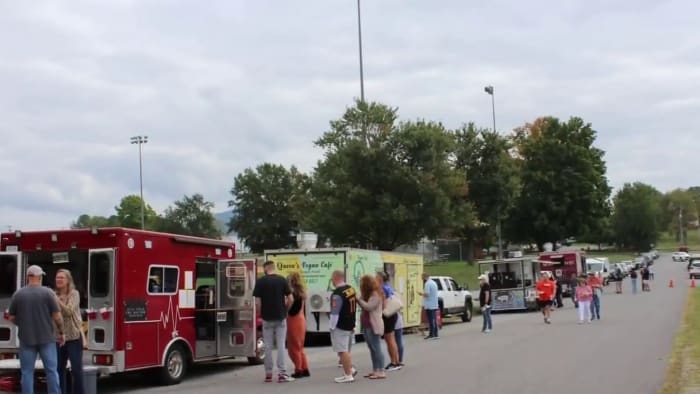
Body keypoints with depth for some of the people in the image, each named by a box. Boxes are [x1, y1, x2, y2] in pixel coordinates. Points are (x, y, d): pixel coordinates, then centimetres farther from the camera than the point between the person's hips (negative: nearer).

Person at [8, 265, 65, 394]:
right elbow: (57, 316, -7)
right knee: (51, 370, 6)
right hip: (46, 338, -1)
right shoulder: (48, 292, -7)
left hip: (26, 339, 1)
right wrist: (62, 332, 6)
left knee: (27, 372, 6)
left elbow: (12, 318, 7)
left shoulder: (18, 294, -1)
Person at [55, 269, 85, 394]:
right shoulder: (55, 295, 9)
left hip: (74, 337, -4)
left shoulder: (74, 294, -3)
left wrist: (57, 300, -22)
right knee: (59, 368, 7)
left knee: (76, 369, -6)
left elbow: (69, 311, -17)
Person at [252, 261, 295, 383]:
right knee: (281, 346, 3)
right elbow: (290, 299, -5)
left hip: (267, 318, 0)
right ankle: (281, 373, -1)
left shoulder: (260, 281, -4)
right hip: (280, 317, 0)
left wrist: (262, 313, 9)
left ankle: (268, 374, 11)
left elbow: (258, 302, -7)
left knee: (268, 346, 7)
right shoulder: (282, 280, -3)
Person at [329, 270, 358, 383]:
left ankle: (348, 375, 1)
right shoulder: (351, 289, 8)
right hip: (351, 325, 9)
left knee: (342, 351, -2)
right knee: (346, 350, 21)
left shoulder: (337, 294, -20)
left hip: (340, 327, -9)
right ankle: (351, 369, 22)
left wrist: (331, 327, -11)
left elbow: (335, 313, -20)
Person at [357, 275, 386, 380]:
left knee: (376, 349, -8)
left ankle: (381, 371, -7)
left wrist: (358, 299, -16)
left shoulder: (376, 294, -12)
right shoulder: (367, 294, 17)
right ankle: (375, 370, 16)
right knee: (372, 349, 11)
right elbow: (364, 307, 12)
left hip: (373, 326, -10)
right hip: (366, 325, 10)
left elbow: (368, 307, -21)